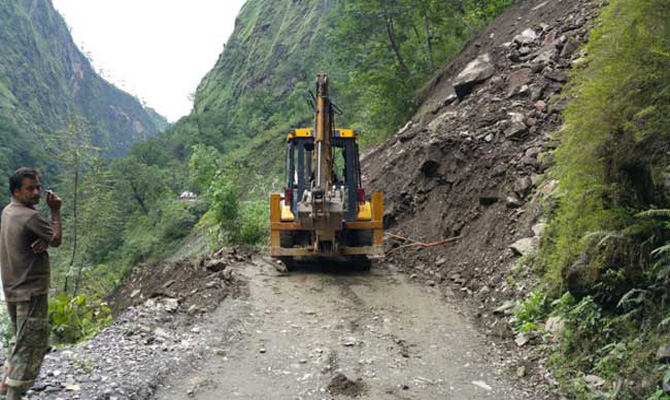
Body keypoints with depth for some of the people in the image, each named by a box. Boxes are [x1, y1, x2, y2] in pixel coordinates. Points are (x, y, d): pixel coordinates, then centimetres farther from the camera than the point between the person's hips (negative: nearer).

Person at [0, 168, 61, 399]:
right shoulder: (30, 217, -20)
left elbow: (46, 237, 7)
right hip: (31, 292, -10)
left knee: (20, 338, 24)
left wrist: (44, 241, -15)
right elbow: (57, 240, -7)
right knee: (32, 345, -2)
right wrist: (55, 211, -2)